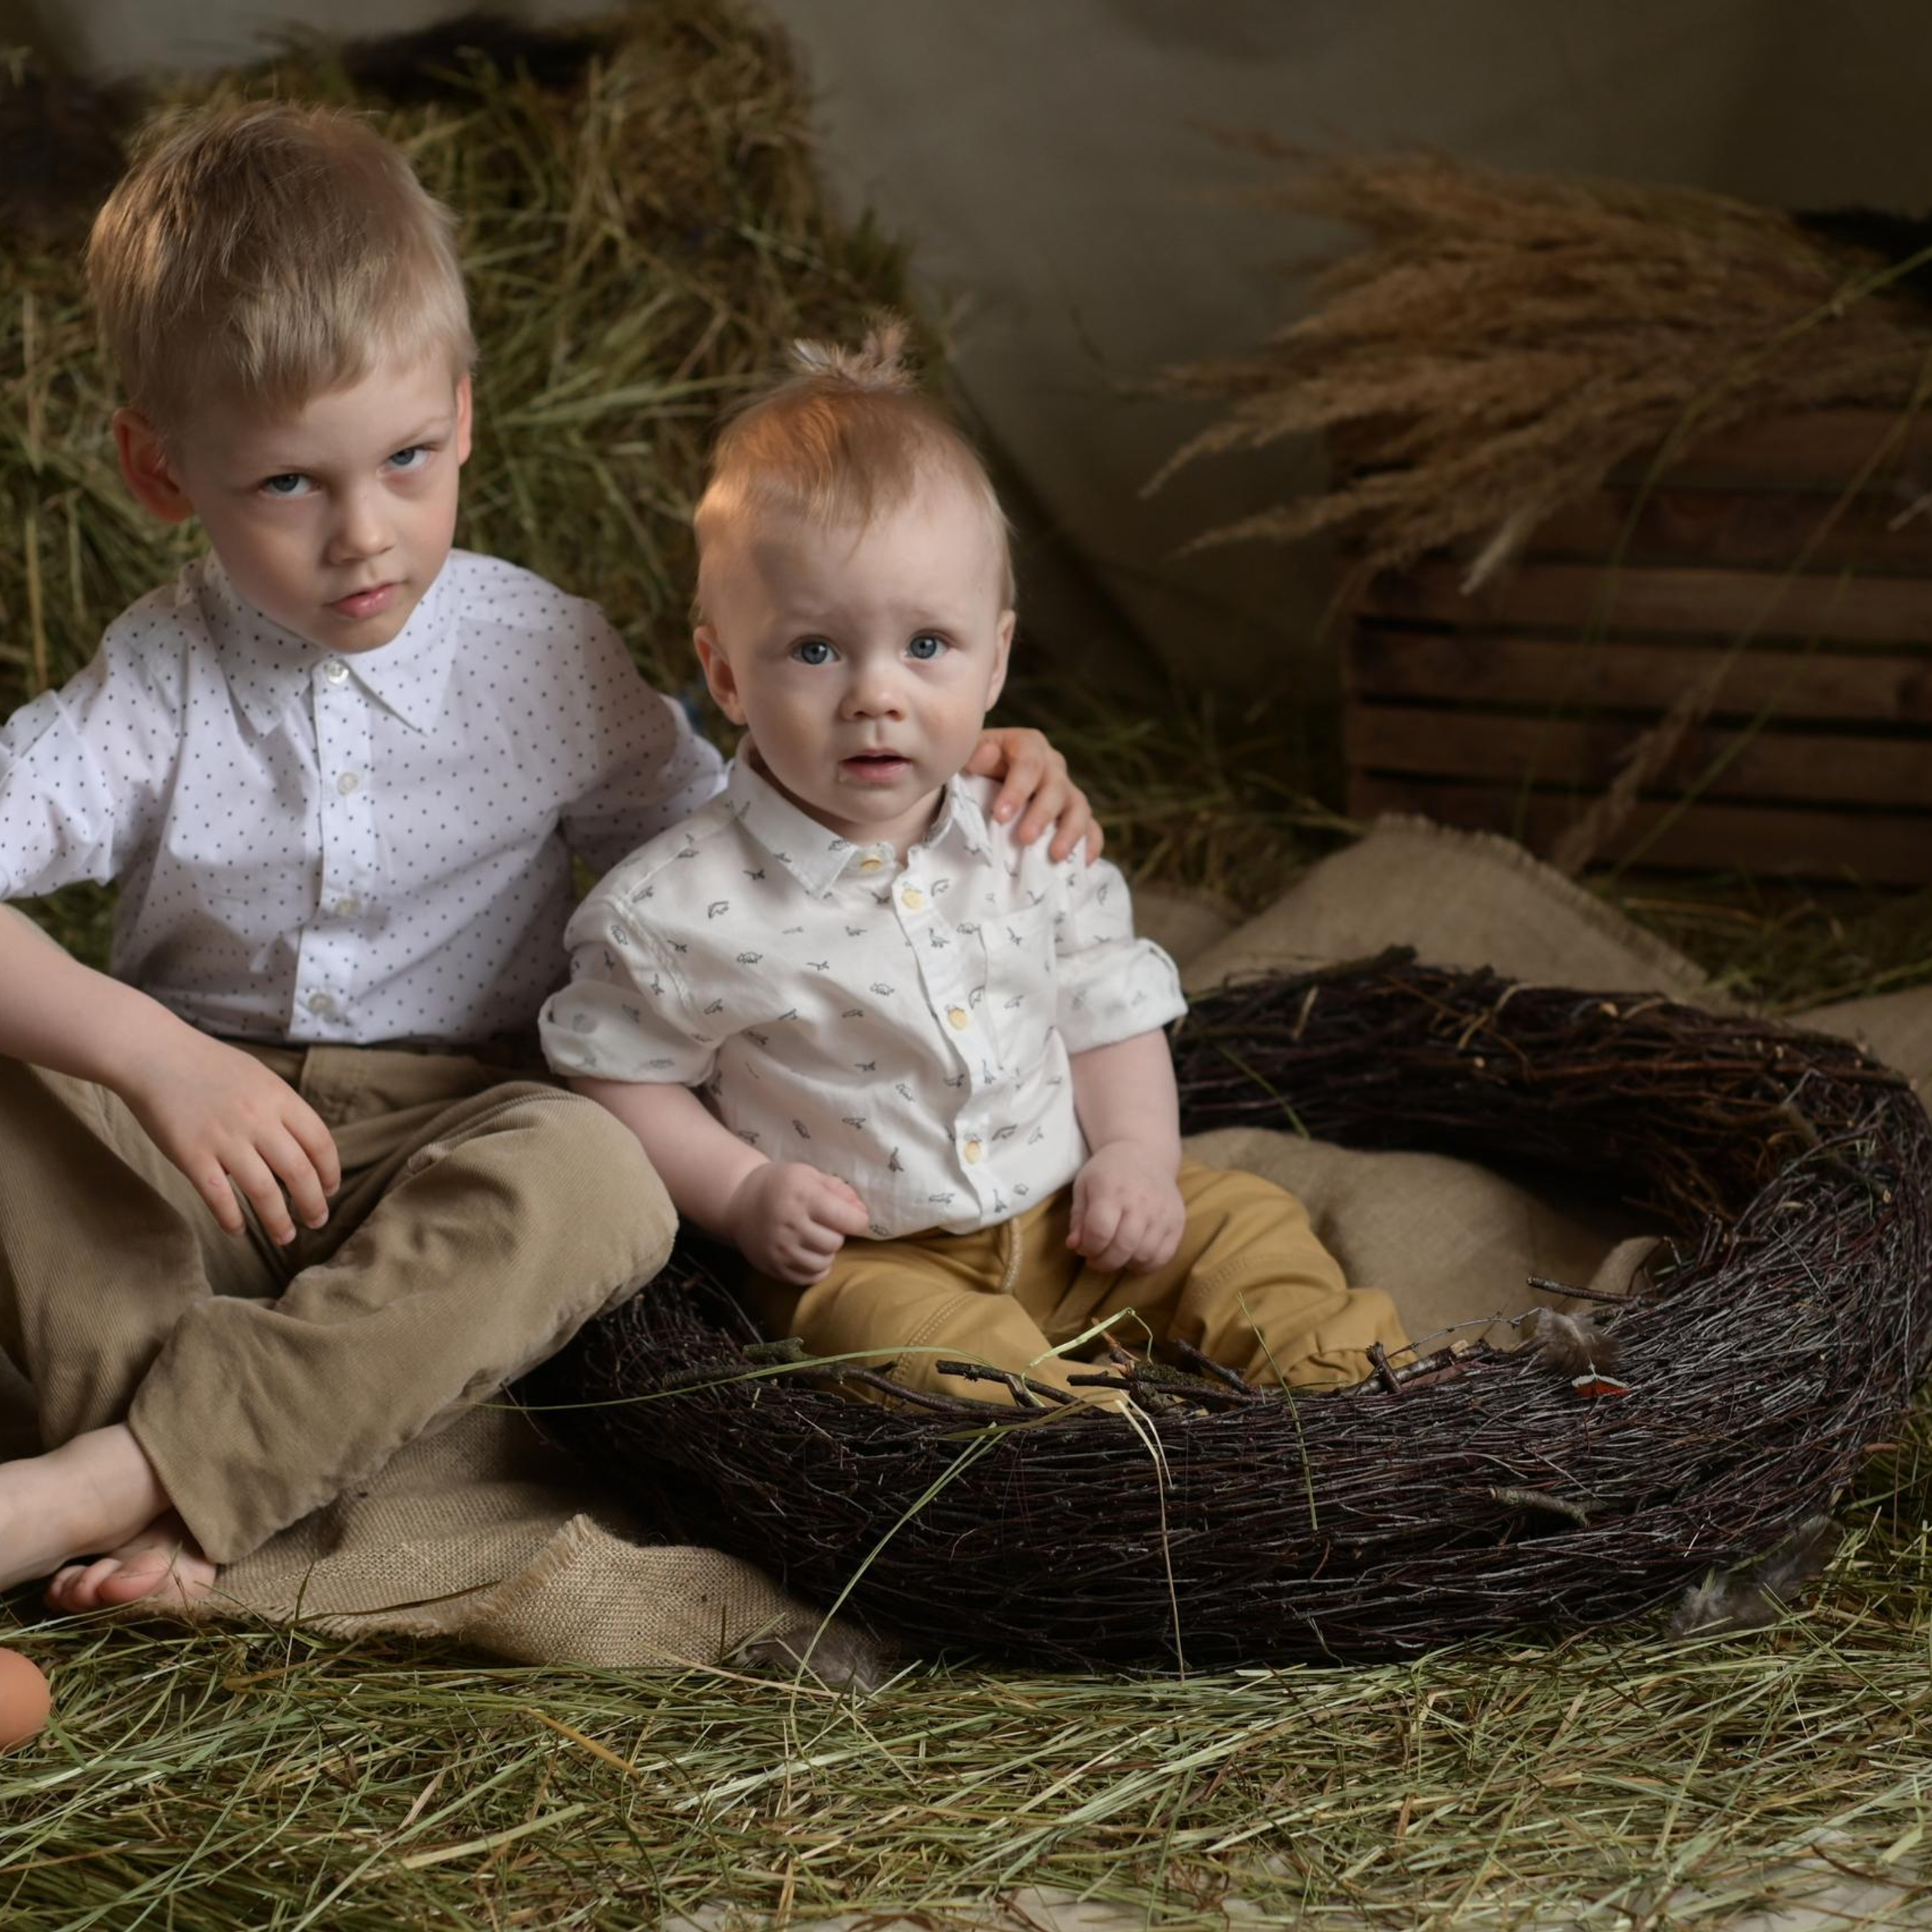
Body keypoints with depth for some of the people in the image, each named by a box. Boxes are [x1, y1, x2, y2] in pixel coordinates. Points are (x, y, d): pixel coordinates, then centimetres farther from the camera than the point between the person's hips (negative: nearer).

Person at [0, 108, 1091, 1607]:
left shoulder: (545, 663, 0)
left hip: (448, 1156, 0)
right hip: (192, 1144, 1)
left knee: (592, 1176, -36)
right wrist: (147, 1052, -32)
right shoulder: (156, 692, -3)